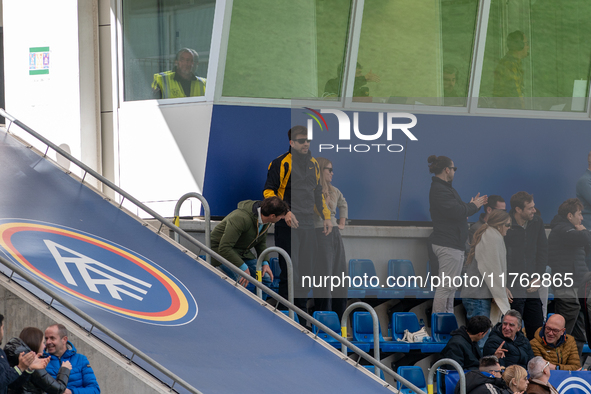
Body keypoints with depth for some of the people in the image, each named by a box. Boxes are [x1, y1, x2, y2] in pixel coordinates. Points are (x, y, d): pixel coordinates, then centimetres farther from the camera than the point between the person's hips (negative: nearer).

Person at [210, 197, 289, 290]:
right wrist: (243, 268, -34)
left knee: (266, 278, -2)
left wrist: (265, 263, -2)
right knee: (240, 281, -30)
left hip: (243, 252, 8)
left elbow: (261, 242, 13)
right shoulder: (241, 219, -35)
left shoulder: (267, 222, -7)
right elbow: (224, 247, -36)